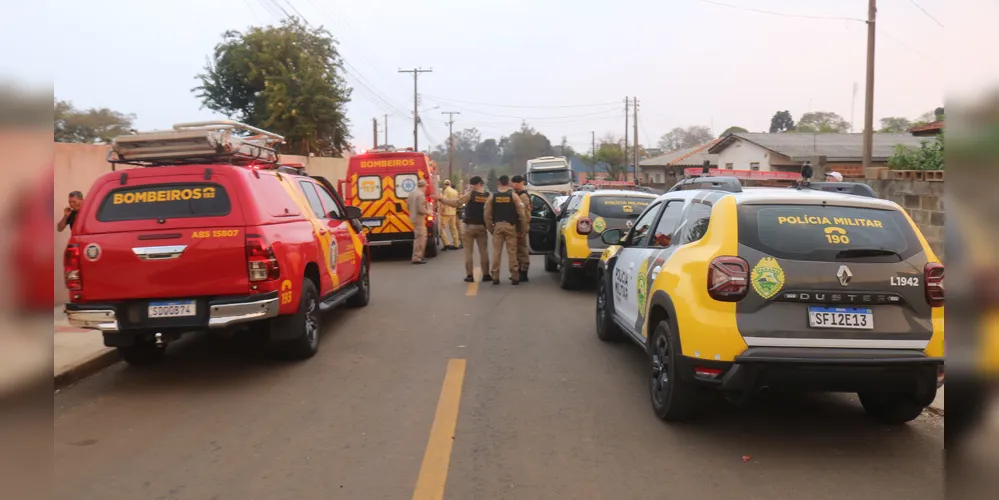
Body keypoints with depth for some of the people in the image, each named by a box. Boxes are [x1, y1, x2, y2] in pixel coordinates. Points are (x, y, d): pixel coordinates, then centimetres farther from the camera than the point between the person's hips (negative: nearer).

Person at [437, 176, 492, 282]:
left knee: (468, 252, 2)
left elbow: (456, 203, -15)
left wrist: (441, 200, -12)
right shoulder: (488, 196, 2)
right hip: (482, 226, 3)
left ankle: (470, 275, 0)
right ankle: (486, 275, 10)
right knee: (484, 251, 9)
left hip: (469, 226, -3)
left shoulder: (470, 194, -10)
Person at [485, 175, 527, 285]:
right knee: (512, 252, 2)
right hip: (510, 226, -2)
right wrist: (522, 228, 2)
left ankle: (495, 277, 5)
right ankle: (515, 277, 2)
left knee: (496, 252, 5)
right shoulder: (513, 195, -3)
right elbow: (521, 213, -6)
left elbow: (487, 214, 2)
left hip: (497, 226, 2)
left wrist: (490, 228, 10)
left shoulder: (492, 196, 3)